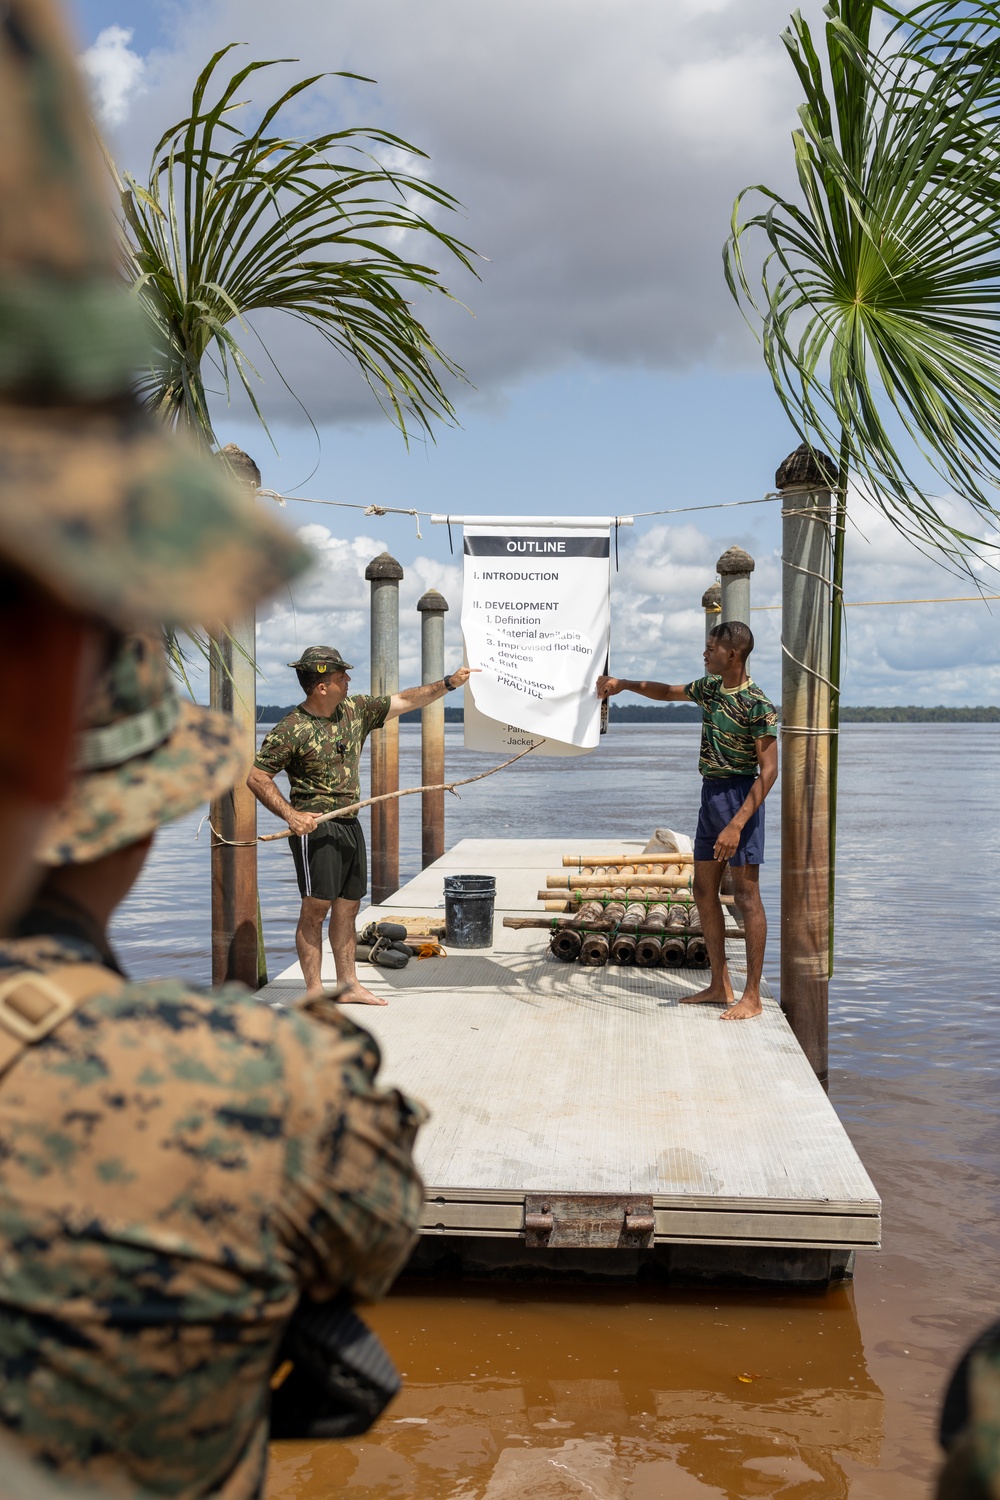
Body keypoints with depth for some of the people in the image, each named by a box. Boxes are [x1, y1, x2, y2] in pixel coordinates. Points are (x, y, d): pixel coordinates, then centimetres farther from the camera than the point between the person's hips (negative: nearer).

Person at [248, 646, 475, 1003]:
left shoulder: (356, 710, 7)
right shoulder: (291, 730, -13)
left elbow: (406, 701, 15)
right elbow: (256, 776, -12)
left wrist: (449, 682, 12)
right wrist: (290, 815, -20)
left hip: (349, 824, 7)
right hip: (314, 826, -7)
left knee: (348, 906, 12)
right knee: (316, 907, -6)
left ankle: (348, 984, 21)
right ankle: (314, 990, 1)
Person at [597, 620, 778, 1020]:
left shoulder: (757, 705, -17)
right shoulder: (709, 688, 9)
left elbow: (768, 770, -20)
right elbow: (669, 693, 30)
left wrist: (737, 824, -26)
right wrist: (625, 684, 19)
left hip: (739, 795, -9)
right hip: (710, 793, 9)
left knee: (746, 894, -5)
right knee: (704, 892, 11)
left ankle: (752, 996, 0)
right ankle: (719, 986, 19)